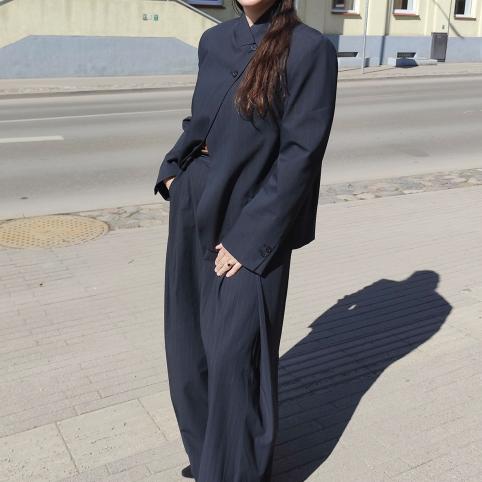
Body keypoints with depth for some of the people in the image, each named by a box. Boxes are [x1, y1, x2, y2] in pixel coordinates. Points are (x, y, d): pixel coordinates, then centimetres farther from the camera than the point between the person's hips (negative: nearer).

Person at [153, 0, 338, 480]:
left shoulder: (309, 49, -11)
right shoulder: (214, 40, 8)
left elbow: (301, 153, -15)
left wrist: (249, 238, -17)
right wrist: (173, 170, 1)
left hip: (249, 226, -6)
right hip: (192, 216, 7)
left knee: (235, 357, 2)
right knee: (189, 346, 16)